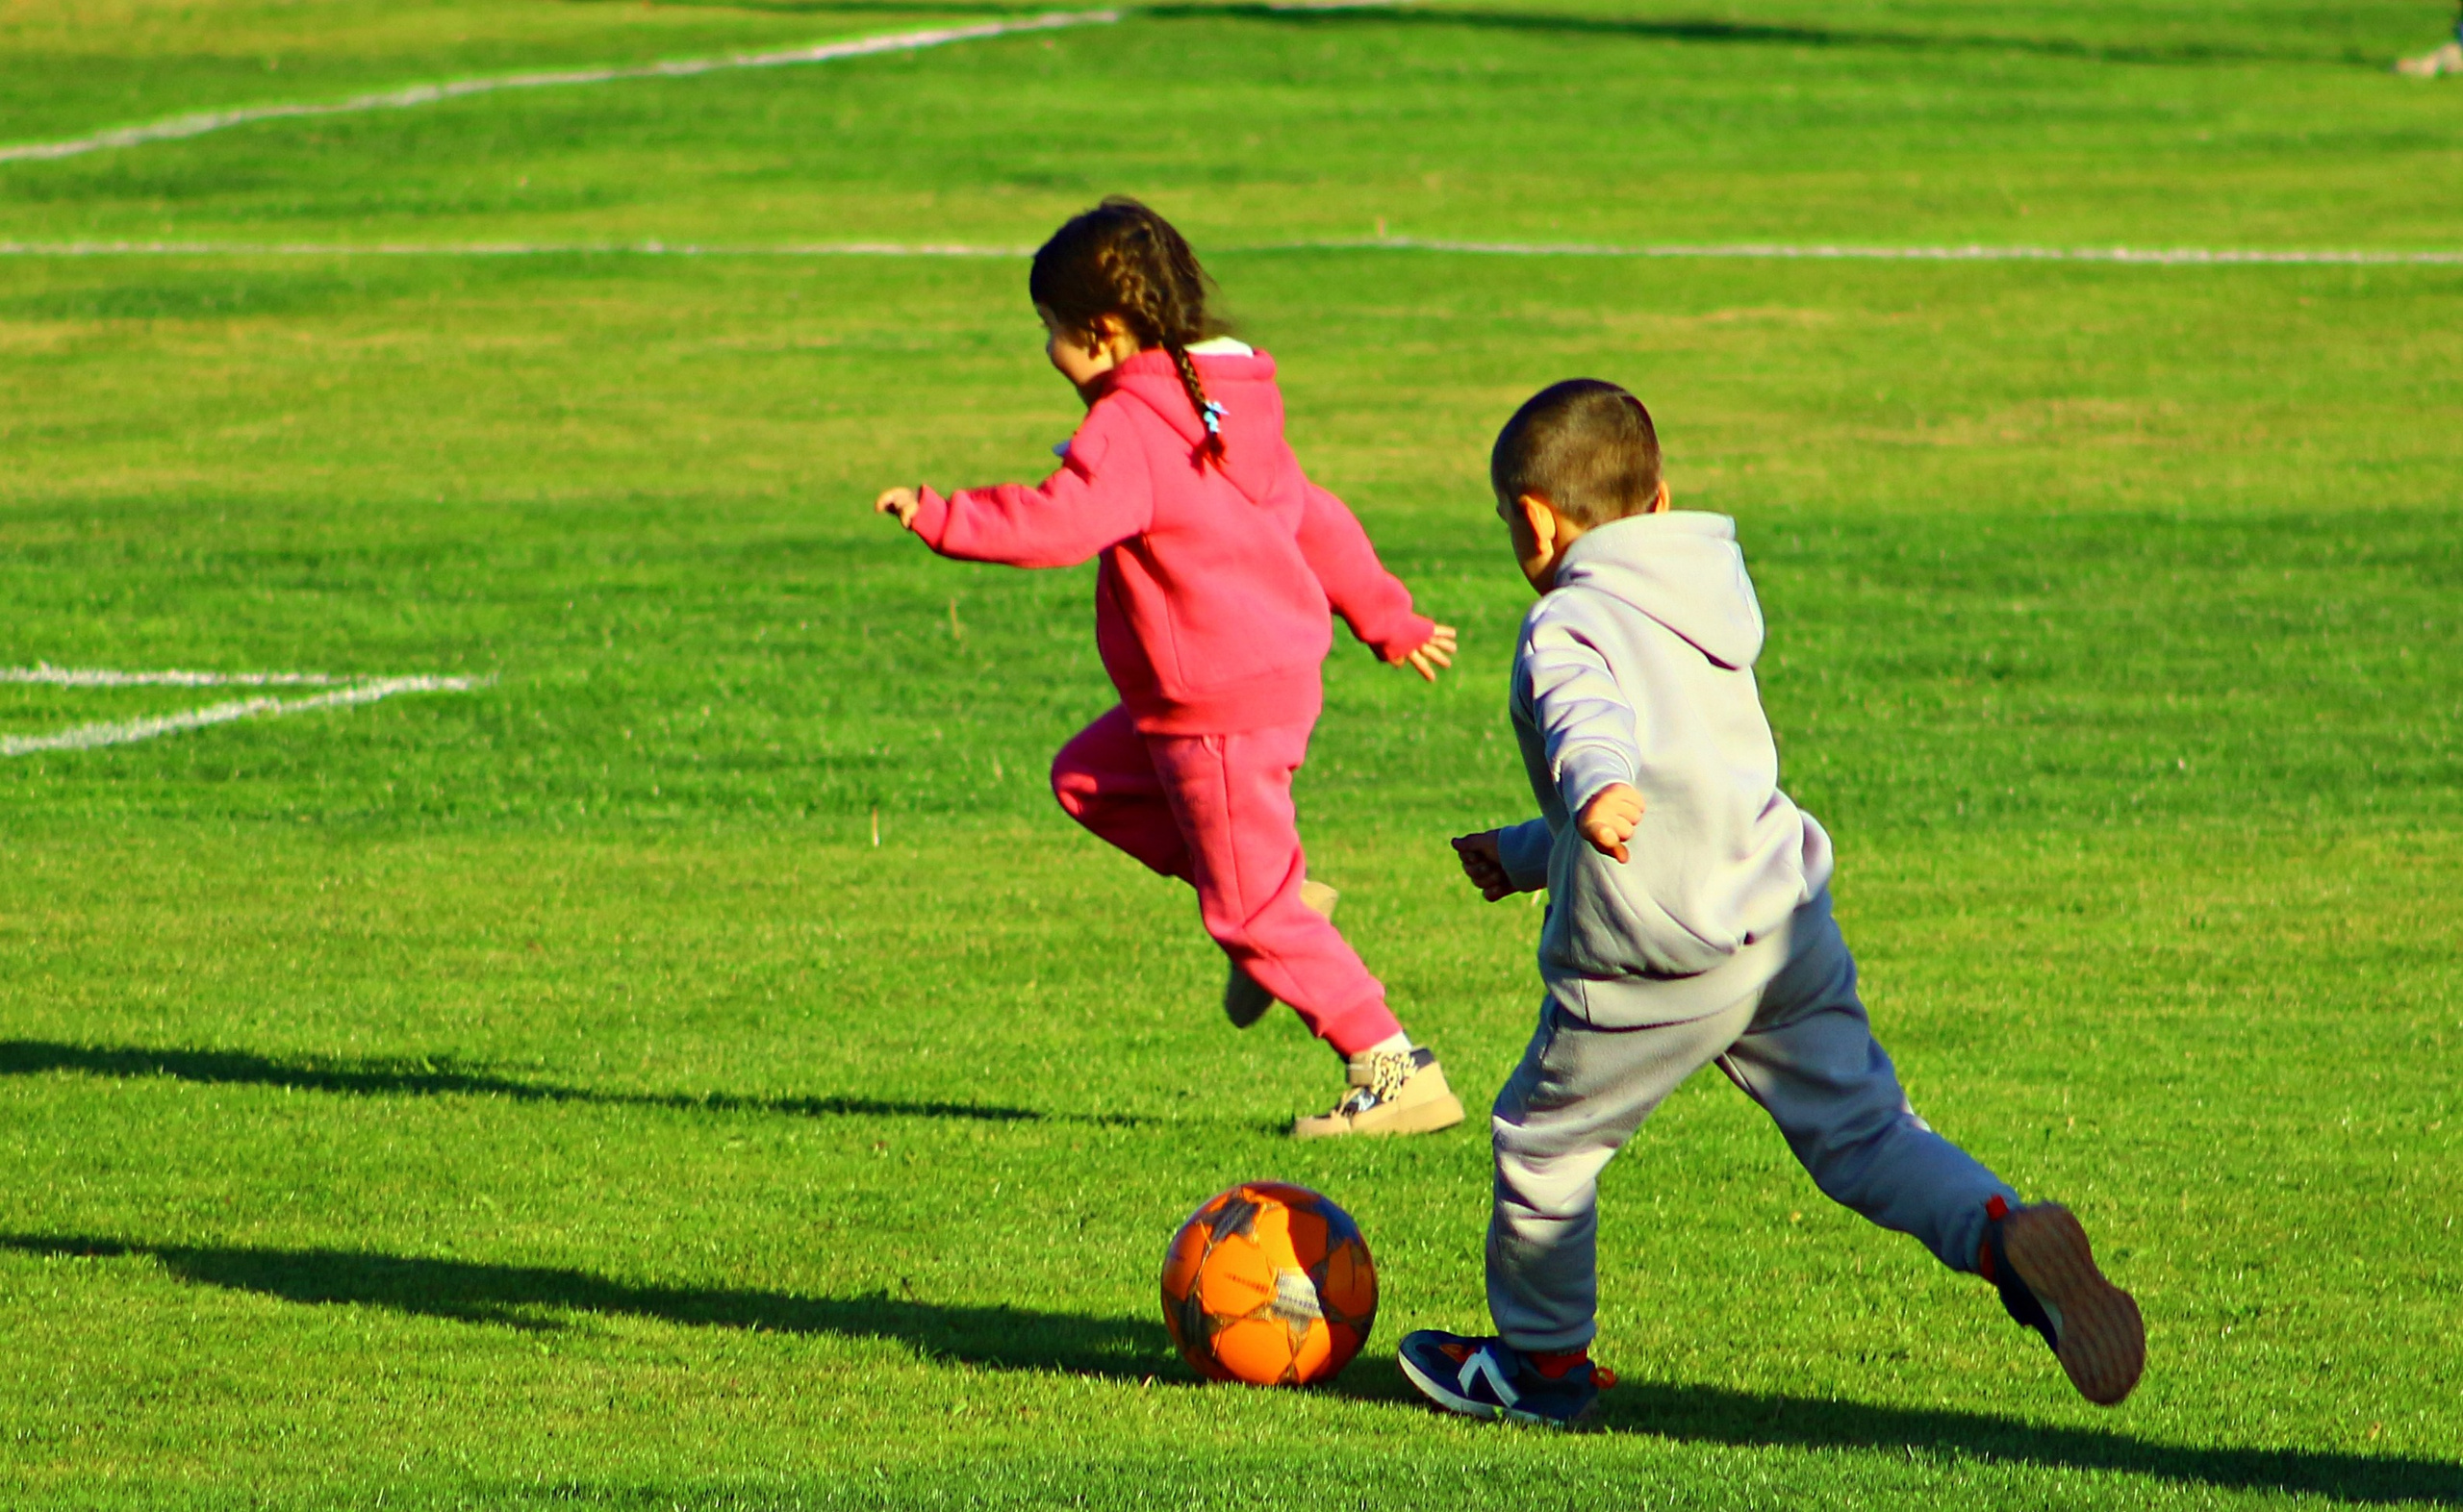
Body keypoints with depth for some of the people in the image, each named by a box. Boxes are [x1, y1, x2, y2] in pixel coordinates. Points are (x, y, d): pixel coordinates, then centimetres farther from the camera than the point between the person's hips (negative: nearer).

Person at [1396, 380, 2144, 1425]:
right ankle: (2006, 1237, -18)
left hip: (1655, 964, -7)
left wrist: (1597, 788, -54)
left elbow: (1590, 718, -32)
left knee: (1542, 1140, 12)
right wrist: (1526, 854, 43)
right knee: (1862, 1130, 7)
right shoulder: (1706, 614, 21)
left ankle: (1541, 1362, 26)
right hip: (1787, 927, 7)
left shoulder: (1568, 627, -7)